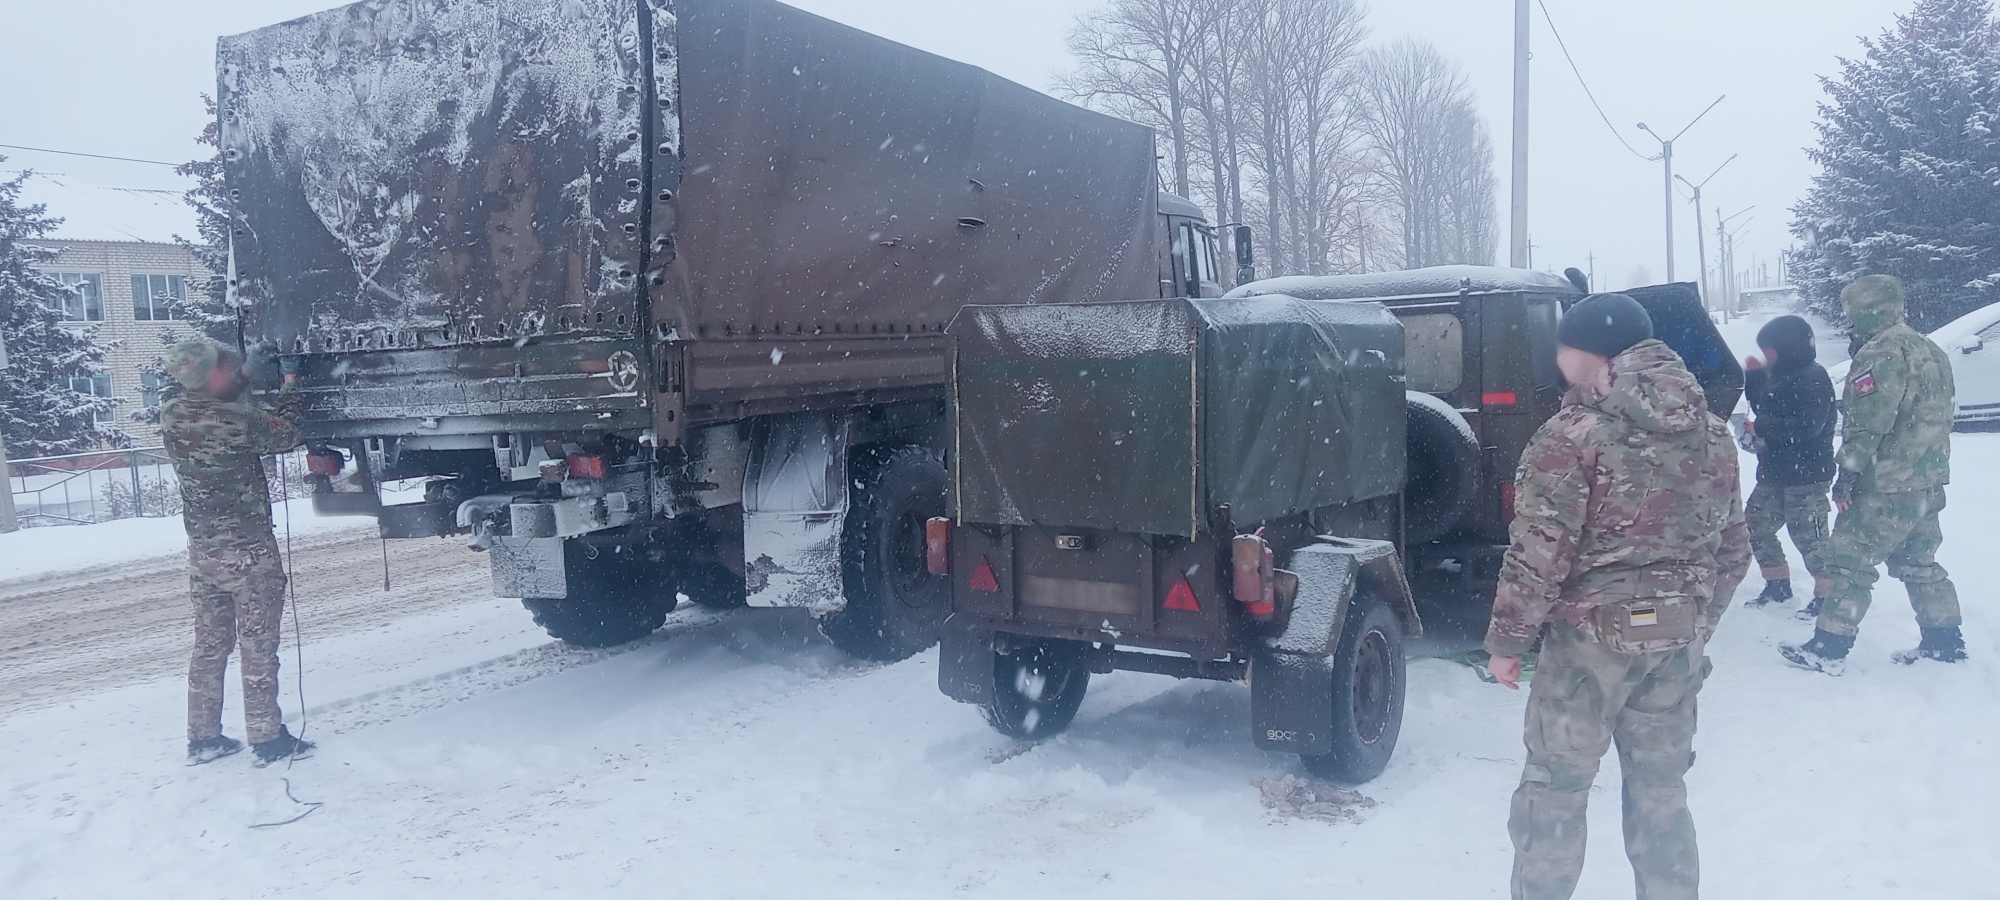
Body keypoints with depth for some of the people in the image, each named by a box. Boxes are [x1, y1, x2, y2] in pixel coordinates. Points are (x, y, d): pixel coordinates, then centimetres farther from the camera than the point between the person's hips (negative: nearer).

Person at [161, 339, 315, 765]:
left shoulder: (171, 416, -5)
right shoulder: (238, 420, -23)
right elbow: (286, 436, -3)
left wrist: (242, 381, 14)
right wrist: (291, 386, 7)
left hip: (202, 547, 6)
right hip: (247, 549, -6)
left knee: (210, 643, 16)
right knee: (257, 646, 2)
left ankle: (203, 737, 23)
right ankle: (267, 738, 7)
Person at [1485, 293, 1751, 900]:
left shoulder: (1575, 434, -14)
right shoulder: (1712, 435, 8)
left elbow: (1539, 552, -18)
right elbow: (1734, 552, 13)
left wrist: (1507, 638, -8)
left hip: (1593, 637, -6)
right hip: (1680, 643, 7)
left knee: (1554, 786, 6)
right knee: (1660, 789, 18)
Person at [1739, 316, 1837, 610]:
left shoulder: (1813, 379, -17)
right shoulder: (1779, 376, 12)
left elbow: (1806, 427, -26)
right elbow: (1762, 406, 25)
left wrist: (1761, 427, -18)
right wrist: (1753, 375, 11)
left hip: (1806, 477, -10)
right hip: (1774, 474, 10)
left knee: (1808, 536, -6)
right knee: (1756, 526, 15)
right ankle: (1777, 585, 28)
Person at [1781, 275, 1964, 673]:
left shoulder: (1881, 352, -16)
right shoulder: (1930, 351, 15)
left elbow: (1867, 421, -22)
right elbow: (1939, 416, 21)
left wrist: (1848, 471, -17)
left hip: (1886, 487, -10)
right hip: (1929, 483, 10)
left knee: (1848, 562, -4)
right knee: (1919, 563, 20)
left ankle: (1828, 649, -2)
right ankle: (1945, 641, 26)